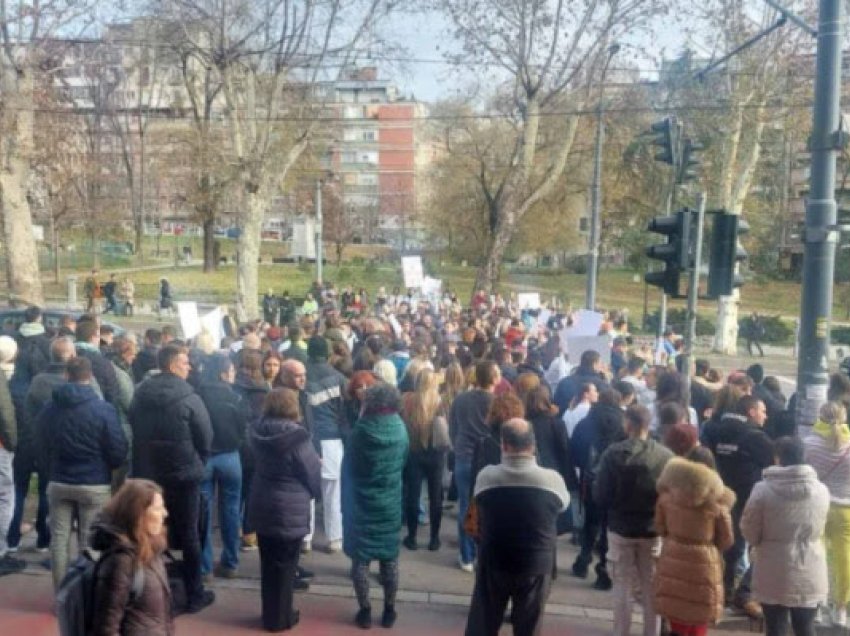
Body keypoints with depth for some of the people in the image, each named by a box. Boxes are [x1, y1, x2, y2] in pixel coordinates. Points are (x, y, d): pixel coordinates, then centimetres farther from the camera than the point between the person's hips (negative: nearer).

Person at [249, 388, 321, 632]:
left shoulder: (257, 433, -2)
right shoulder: (296, 437, -21)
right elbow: (313, 474, -12)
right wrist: (316, 492, 11)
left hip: (261, 506, 6)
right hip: (290, 511, -6)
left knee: (268, 564, 17)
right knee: (285, 565, 9)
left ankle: (269, 614, 29)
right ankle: (281, 618, 20)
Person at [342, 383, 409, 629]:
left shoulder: (361, 430, -16)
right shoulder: (400, 429, -8)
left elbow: (348, 466, -2)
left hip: (362, 504, -3)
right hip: (390, 504, 3)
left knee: (360, 558, 9)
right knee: (390, 558, 13)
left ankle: (365, 610, 15)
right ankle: (389, 610, 21)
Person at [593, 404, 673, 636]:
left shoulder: (613, 453, -15)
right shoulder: (666, 456, -13)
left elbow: (600, 496, -11)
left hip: (620, 529, -1)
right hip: (654, 530, 1)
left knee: (622, 587, 12)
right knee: (651, 589, 15)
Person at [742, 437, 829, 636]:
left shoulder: (763, 489, -16)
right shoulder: (822, 491, -5)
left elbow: (749, 532, -6)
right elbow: (819, 530, 10)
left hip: (774, 576, -2)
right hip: (809, 576, 3)